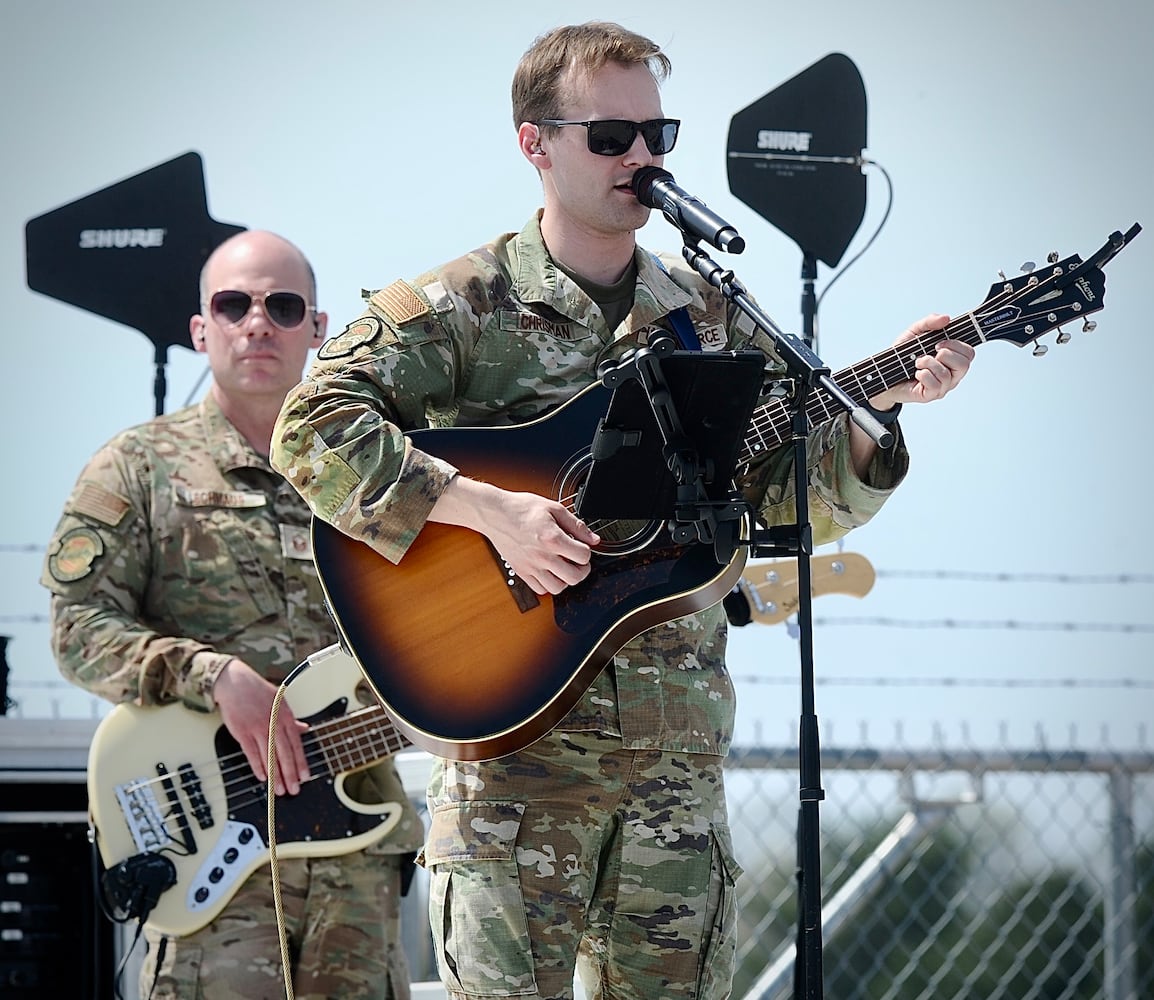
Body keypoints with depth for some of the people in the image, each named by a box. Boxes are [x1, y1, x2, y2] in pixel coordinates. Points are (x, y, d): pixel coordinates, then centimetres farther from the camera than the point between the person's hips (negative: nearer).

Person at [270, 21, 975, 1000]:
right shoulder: (461, 307, -2)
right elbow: (312, 426, -13)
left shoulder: (713, 320, 12)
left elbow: (794, 497, 11)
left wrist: (879, 401, -6)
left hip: (677, 746, 4)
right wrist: (485, 507, -21)